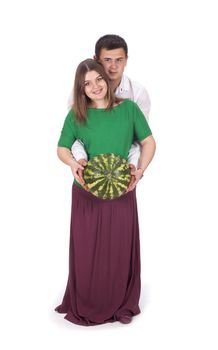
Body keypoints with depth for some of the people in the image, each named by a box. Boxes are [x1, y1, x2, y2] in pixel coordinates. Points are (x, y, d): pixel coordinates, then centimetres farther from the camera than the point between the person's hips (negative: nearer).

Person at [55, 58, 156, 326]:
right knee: (86, 250, 6)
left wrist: (140, 170, -12)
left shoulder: (128, 108, 0)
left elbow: (148, 142, 3)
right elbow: (62, 148, 6)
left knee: (120, 249, 9)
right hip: (86, 193, 0)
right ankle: (85, 306, 25)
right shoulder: (76, 115, 1)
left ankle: (120, 304, 27)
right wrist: (72, 162, -16)